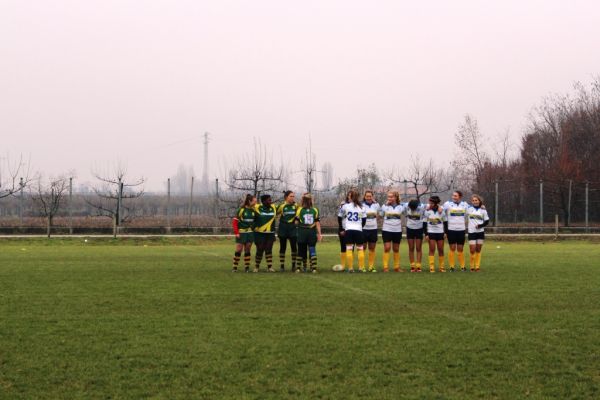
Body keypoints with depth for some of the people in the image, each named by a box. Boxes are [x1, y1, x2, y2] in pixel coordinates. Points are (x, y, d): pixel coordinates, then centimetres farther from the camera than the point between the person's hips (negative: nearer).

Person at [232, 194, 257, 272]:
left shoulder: (254, 210, 3)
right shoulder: (241, 210, -11)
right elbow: (234, 221, -10)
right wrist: (236, 232, -14)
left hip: (250, 233, 4)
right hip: (241, 232, -4)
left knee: (247, 250, 7)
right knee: (238, 250, -5)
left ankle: (247, 267, 11)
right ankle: (235, 267, 1)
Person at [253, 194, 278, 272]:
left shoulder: (273, 207, 6)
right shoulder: (257, 207, -8)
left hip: (270, 233, 4)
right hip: (260, 233, -4)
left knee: (269, 250, 5)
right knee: (260, 250, -1)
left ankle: (270, 267, 7)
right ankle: (256, 266, 14)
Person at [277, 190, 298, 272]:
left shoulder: (296, 206, 4)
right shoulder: (281, 206, -1)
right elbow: (275, 214, 4)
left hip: (293, 229, 1)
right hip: (283, 229, -1)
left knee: (294, 247, -2)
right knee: (282, 247, 4)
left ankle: (294, 265, 8)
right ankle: (282, 266, 9)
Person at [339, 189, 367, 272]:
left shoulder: (345, 206, 2)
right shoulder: (361, 208, 6)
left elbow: (340, 218, 8)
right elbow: (364, 220, 9)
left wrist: (343, 230, 15)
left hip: (348, 230, -1)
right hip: (358, 230, 1)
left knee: (349, 249, 0)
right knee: (360, 249, 7)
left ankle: (350, 268, -4)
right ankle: (361, 267, 3)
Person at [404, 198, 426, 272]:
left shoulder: (422, 207, -14)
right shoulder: (406, 207, -10)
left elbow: (424, 220, -5)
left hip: (419, 229, -2)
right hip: (410, 229, 2)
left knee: (418, 248, -1)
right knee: (411, 248, 3)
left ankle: (418, 266, 1)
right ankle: (412, 266, 5)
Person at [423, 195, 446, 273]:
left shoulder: (441, 211, 1)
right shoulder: (427, 211, -2)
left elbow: (445, 222, 8)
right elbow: (424, 223, 1)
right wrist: (426, 234, -4)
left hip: (440, 232, 1)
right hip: (431, 232, -1)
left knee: (441, 250, 3)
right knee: (432, 250, -5)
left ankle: (441, 267, 11)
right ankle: (431, 267, -5)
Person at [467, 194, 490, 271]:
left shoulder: (483, 210, 6)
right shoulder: (469, 209, 3)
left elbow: (487, 221, 7)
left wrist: (480, 225, -8)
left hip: (480, 232, 1)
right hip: (471, 232, -1)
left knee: (478, 250, 3)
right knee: (472, 250, -8)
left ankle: (477, 266, 9)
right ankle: (472, 266, 4)